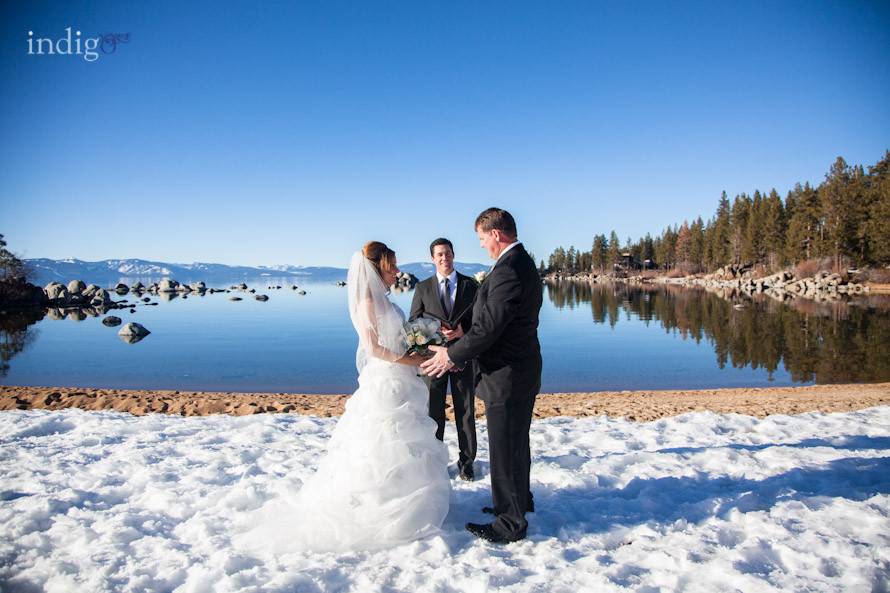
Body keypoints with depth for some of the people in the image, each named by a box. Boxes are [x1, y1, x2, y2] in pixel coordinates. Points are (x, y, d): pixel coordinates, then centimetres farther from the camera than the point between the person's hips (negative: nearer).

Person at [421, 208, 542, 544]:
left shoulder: (507, 270, -23)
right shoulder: (524, 264, 11)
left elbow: (488, 327, -25)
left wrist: (451, 355, -13)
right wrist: (462, 345, 12)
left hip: (506, 376, -11)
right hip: (523, 369, 11)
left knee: (505, 448, 3)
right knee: (516, 441, 23)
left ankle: (510, 522, 17)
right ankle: (520, 500, 41)